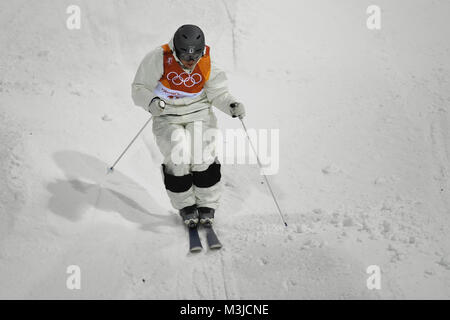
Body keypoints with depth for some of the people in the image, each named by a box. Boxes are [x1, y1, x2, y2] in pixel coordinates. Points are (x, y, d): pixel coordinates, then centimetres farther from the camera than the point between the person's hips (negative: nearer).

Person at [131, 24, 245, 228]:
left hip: (199, 114, 1)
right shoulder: (160, 59, -14)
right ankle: (185, 206, 3)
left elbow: (218, 93, 2)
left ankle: (207, 206, 1)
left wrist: (231, 105, -19)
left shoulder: (206, 65, -7)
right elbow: (139, 88, -8)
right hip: (168, 117, -1)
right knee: (177, 159, -21)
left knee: (203, 157, -20)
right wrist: (151, 102, -29)